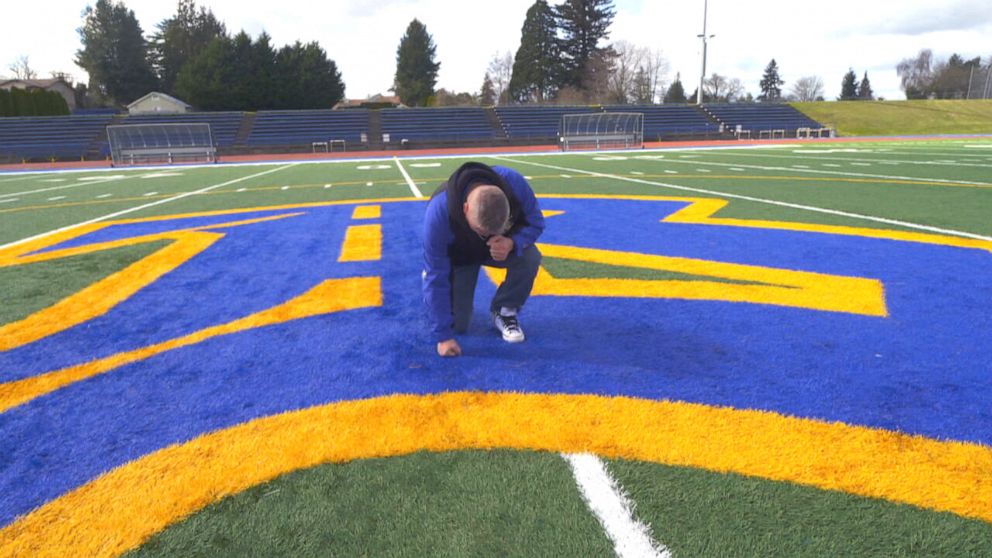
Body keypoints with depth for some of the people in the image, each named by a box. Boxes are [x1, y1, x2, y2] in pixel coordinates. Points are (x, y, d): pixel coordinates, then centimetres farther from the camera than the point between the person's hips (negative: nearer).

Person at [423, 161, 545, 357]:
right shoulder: (439, 211, -40)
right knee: (456, 324, -12)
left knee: (530, 257, -31)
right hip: (458, 256, -2)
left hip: (501, 245, 2)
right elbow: (437, 278, -33)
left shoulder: (513, 182, -36)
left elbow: (535, 222, -18)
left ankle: (504, 311, -5)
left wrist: (513, 243, -42)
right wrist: (443, 336, -30)